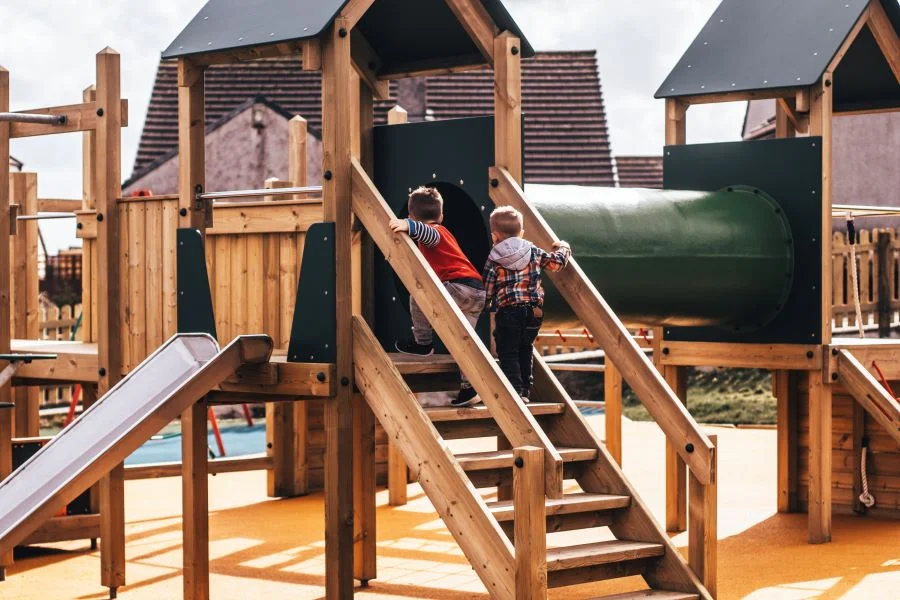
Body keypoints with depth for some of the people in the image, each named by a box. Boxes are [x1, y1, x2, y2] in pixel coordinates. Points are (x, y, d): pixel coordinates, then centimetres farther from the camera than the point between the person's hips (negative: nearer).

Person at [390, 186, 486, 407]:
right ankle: (469, 389, 9)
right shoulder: (443, 232, 30)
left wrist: (408, 225, -42)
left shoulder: (433, 231, 0)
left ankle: (423, 343, 9)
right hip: (478, 292, 9)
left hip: (461, 287, -9)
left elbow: (429, 233, -26)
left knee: (417, 297, 1)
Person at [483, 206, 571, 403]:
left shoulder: (495, 259, -2)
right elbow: (556, 263, 12)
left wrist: (487, 304, 19)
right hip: (534, 310, 4)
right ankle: (525, 390, 18)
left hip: (508, 311, -4)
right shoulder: (534, 252, 8)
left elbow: (487, 286, 0)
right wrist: (563, 248, 32)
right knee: (525, 351, 19)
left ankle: (516, 391, -11)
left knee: (508, 354, 0)